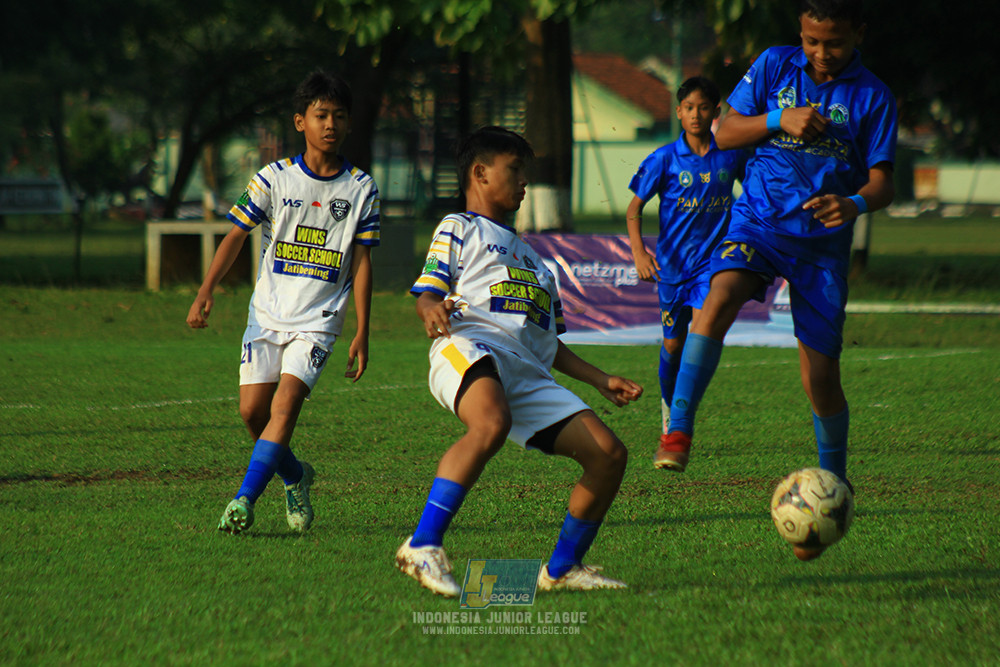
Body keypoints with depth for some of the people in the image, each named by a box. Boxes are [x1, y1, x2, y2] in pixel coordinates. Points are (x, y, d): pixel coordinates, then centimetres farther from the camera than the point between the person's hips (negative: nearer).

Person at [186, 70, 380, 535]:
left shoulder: (361, 189, 2)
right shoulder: (274, 178, 0)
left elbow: (361, 261, 4)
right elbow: (236, 236, 3)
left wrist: (362, 332, 1)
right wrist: (205, 294, -8)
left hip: (318, 321, -1)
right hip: (268, 313, 2)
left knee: (286, 400, -19)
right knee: (252, 410, -3)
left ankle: (244, 501, -21)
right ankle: (295, 478, 24)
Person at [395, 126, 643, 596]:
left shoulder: (530, 257, 38)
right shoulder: (459, 229, 18)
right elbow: (427, 294, 4)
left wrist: (601, 380, 30)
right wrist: (432, 311, -20)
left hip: (528, 375, 7)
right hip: (468, 349, -7)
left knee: (609, 454, -6)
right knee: (492, 424, -41)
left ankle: (561, 569, 7)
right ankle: (423, 546, -41)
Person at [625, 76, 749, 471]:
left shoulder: (731, 155, -1)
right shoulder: (665, 159, -6)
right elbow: (634, 206, -3)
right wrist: (638, 250, -18)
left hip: (713, 260, -1)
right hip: (672, 261, 1)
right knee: (672, 346, 9)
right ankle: (669, 426, 31)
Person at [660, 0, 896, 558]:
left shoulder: (873, 97, -2)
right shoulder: (774, 66, 2)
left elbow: (883, 182, -4)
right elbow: (726, 135, 6)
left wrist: (855, 204, -27)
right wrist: (780, 121, -12)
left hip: (824, 240, 0)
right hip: (761, 218, 0)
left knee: (821, 376, 1)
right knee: (720, 297, -32)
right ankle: (679, 428, -33)